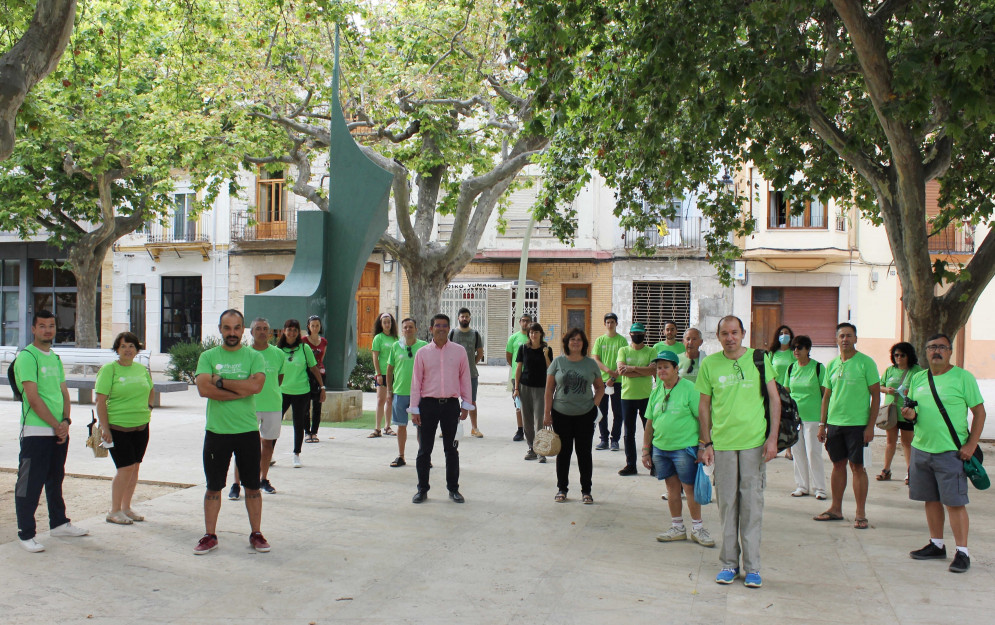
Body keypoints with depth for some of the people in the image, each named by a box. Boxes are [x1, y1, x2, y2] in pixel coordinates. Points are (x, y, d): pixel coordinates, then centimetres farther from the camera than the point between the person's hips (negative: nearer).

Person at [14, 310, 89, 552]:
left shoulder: (55, 358, 15)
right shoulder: (27, 357, -10)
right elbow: (33, 398, -16)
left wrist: (65, 421, -3)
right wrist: (56, 425, -12)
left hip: (59, 432, 8)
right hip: (36, 432, -8)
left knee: (55, 480, 18)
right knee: (30, 484, -2)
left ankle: (58, 523, 30)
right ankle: (26, 534, 6)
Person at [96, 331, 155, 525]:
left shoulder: (142, 369, 10)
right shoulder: (109, 369, -6)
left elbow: (150, 391, 27)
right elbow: (101, 401, -10)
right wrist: (104, 428, -15)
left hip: (141, 426, 6)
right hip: (118, 427, -6)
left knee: (135, 466, 8)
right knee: (126, 467, -9)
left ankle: (126, 508, 20)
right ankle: (114, 511, 4)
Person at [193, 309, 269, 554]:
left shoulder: (254, 357, 1)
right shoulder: (208, 357, 2)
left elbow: (256, 385, -17)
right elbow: (203, 388, -14)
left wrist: (221, 382, -13)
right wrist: (241, 390, -14)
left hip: (248, 431, 0)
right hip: (216, 431, 0)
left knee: (252, 486, 9)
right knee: (213, 486, 10)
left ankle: (256, 534, 21)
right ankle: (210, 536, 21)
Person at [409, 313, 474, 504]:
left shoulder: (459, 351, 5)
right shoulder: (422, 353, 4)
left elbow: (465, 378, 7)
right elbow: (416, 381, 4)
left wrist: (466, 404, 3)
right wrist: (414, 409, 1)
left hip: (451, 404, 0)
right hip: (428, 404, 0)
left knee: (451, 449, 9)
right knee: (424, 449, 4)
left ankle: (453, 489, 19)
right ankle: (422, 489, 15)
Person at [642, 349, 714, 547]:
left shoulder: (689, 388, -9)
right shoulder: (657, 391, 9)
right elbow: (650, 422, 15)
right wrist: (646, 449, 13)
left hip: (685, 447, -6)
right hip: (660, 447, 6)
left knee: (689, 487, 0)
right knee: (671, 486, 11)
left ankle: (697, 528, 14)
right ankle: (677, 528, 22)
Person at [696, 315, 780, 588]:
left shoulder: (759, 359, 1)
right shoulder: (709, 364, 3)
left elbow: (775, 399, 3)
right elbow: (704, 406, 9)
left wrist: (773, 437, -4)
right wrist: (705, 443, 4)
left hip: (754, 442, -1)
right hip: (722, 443, 1)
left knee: (752, 504, 2)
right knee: (726, 503, 6)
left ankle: (752, 566, 11)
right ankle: (729, 563, 17)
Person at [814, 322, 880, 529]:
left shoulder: (865, 362, -6)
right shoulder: (832, 365, 9)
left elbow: (876, 395, -6)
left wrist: (870, 425, -11)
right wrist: (822, 423, 10)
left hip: (857, 424, -5)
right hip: (834, 423, 5)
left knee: (857, 467, 0)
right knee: (838, 465, 12)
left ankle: (860, 514, 8)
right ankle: (836, 509, 21)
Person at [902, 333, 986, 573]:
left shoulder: (963, 377, -4)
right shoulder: (918, 379, 11)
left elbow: (979, 412, -3)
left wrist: (971, 445, -11)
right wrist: (910, 414, -5)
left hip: (951, 452, -5)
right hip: (921, 449, 5)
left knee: (955, 502, -4)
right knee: (931, 500, 12)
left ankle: (962, 552, 2)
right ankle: (936, 545, 23)